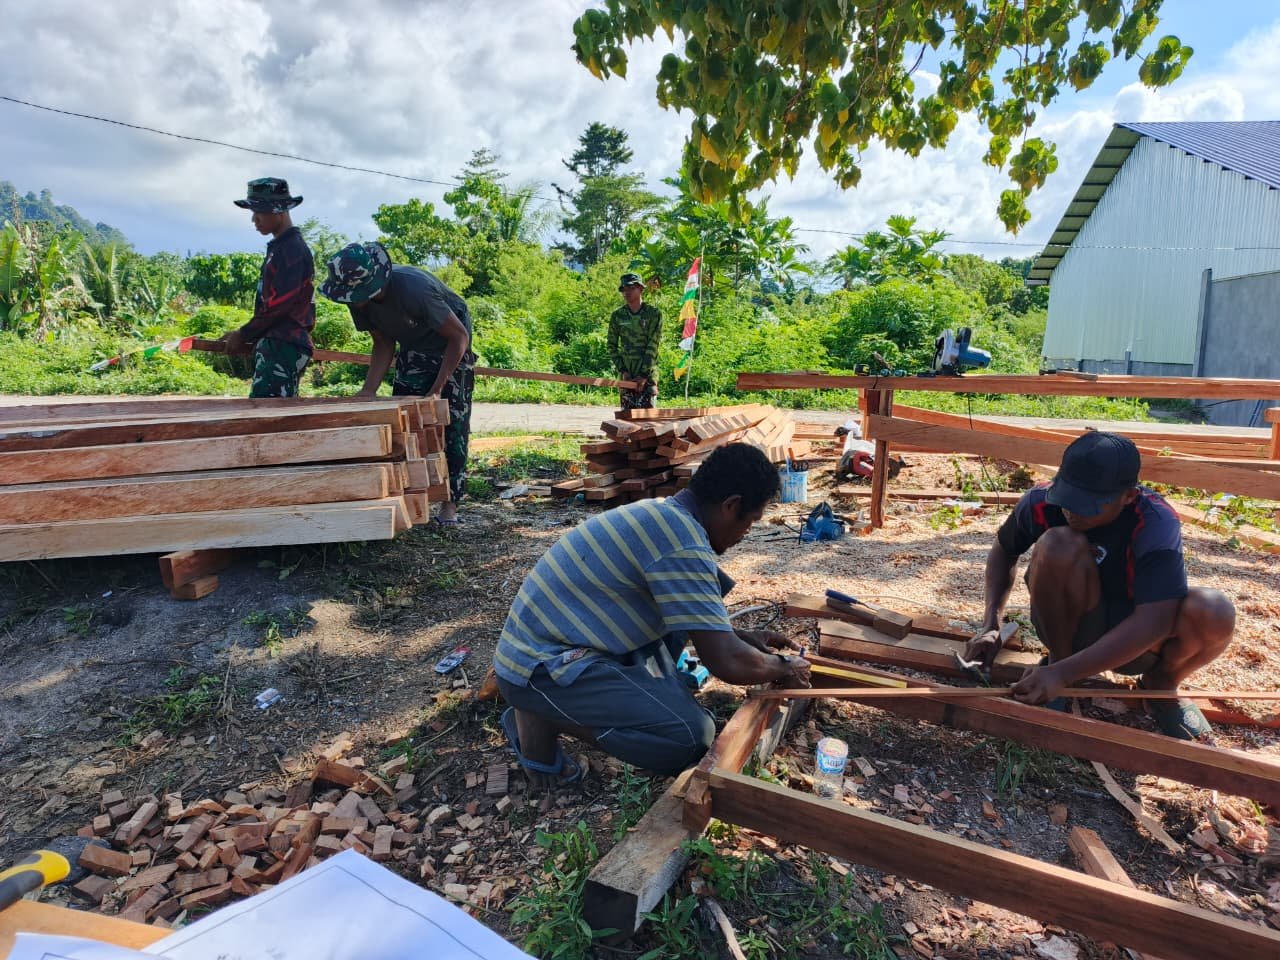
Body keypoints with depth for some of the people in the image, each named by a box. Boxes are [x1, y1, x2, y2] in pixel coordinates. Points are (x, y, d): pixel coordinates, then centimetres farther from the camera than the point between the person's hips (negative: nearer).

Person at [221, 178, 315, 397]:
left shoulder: (292, 249, -11)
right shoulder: (279, 247, 20)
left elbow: (279, 305, -17)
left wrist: (243, 335, -7)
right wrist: (247, 336, 16)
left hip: (283, 348, -10)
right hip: (275, 346, 10)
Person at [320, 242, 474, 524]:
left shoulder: (413, 288, -36)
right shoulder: (359, 301, -15)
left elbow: (460, 335, -27)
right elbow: (383, 344, 0)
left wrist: (436, 390, -27)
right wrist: (369, 390, -13)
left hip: (450, 346, -6)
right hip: (412, 350, 7)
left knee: (452, 425, -10)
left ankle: (450, 503, -4)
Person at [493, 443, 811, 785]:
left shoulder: (662, 512, 7)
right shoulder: (684, 544, -23)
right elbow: (727, 663, -23)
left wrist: (742, 635, 21)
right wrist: (784, 669, -3)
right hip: (541, 667, -10)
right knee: (691, 738, -21)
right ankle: (542, 718, -7)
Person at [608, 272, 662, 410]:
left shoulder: (654, 313, -3)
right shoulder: (617, 315, 5)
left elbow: (653, 346, -9)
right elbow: (612, 346, 7)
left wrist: (644, 374, -14)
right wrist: (622, 370, -4)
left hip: (648, 373, -3)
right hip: (626, 374, 3)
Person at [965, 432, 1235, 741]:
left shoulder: (1157, 525, -27)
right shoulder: (1040, 503, -20)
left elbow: (1153, 621, -35)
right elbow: (1004, 551, -1)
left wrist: (1063, 674, -42)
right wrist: (991, 626, -13)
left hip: (1134, 642, 0)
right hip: (1069, 624, 0)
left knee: (1214, 613, -33)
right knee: (1060, 544, -31)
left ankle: (1160, 685, 2)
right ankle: (1057, 656, -7)